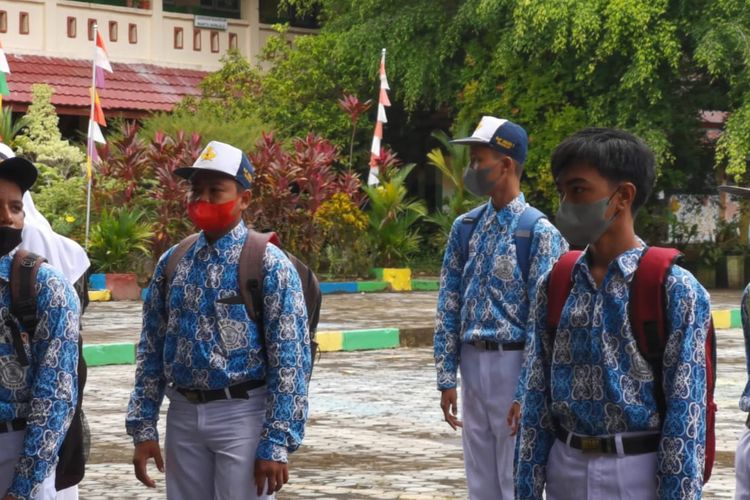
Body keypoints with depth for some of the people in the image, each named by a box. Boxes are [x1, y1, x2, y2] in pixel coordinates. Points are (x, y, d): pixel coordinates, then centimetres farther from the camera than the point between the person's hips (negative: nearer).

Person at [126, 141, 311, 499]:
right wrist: (143, 428, 5)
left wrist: (276, 444, -15)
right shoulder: (172, 263, 7)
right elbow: (151, 350, 11)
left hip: (242, 417, -5)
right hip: (183, 416, 5)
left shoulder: (269, 265, -8)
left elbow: (289, 360, -11)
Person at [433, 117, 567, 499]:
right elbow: (448, 306, 10)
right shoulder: (465, 227, 9)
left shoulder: (538, 232, -10)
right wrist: (447, 377, 5)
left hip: (513, 363, -6)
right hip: (472, 364, 6)